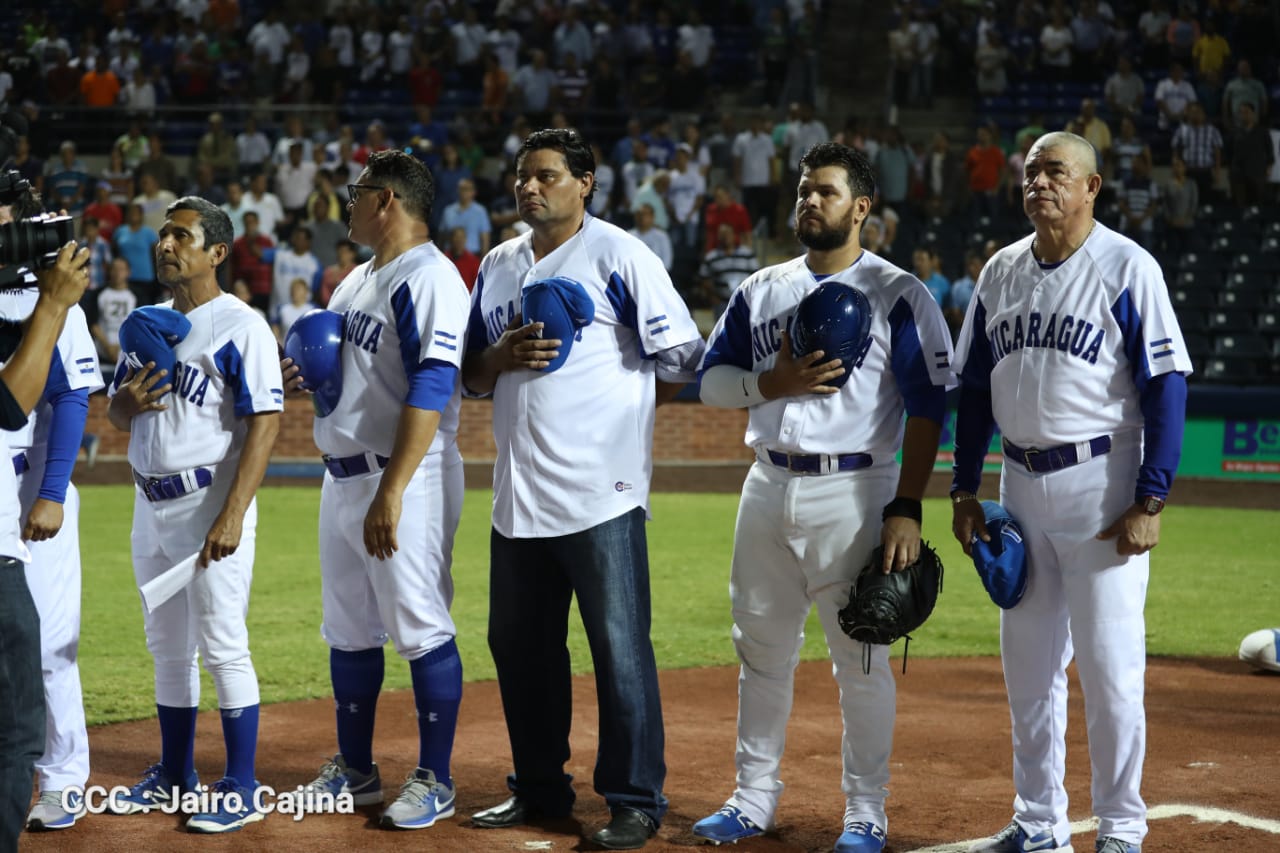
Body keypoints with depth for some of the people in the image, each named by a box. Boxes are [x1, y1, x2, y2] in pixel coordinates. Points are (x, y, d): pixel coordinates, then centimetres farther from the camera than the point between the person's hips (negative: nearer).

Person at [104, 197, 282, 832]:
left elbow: (265, 422, -16)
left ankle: (241, 790, -2)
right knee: (166, 646, 15)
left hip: (210, 499, -8)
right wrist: (127, 401, -5)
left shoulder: (240, 326, -9)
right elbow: (115, 417, 21)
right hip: (151, 503, 8)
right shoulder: (146, 325, 15)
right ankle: (173, 776, 26)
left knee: (222, 645, -8)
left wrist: (232, 516, -23)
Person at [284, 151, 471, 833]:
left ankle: (434, 779, 1)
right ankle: (354, 771, 24)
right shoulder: (356, 280, 17)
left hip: (404, 478, -10)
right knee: (347, 629, 14)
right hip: (342, 472, 10)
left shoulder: (429, 278, -14)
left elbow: (430, 389, -22)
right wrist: (306, 375, 4)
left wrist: (391, 492, -27)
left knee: (420, 628, -6)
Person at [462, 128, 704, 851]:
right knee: (519, 645, 13)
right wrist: (502, 357, -3)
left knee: (620, 648, -4)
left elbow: (682, 358, -6)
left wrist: (616, 408, 0)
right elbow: (471, 376, 18)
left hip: (600, 490, -7)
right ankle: (540, 790, 25)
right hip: (519, 492, 7)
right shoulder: (498, 266, 15)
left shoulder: (619, 255, -5)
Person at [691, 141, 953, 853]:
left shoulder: (899, 295, -3)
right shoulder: (762, 289, 12)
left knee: (861, 658, -2)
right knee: (762, 648, 11)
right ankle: (756, 795, 23)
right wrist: (772, 382, -9)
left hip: (853, 493, -5)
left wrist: (906, 508, -15)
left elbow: (929, 408, -8)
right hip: (768, 488, 5)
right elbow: (712, 379, 12)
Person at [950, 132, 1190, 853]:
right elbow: (975, 386, 16)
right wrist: (965, 490, 11)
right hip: (1021, 488, 6)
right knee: (1028, 665, 11)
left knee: (1111, 666, -5)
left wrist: (1149, 501, -16)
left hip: (1101, 487, -6)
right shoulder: (1001, 272, 10)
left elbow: (1167, 386, -11)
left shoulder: (1128, 268, -8)